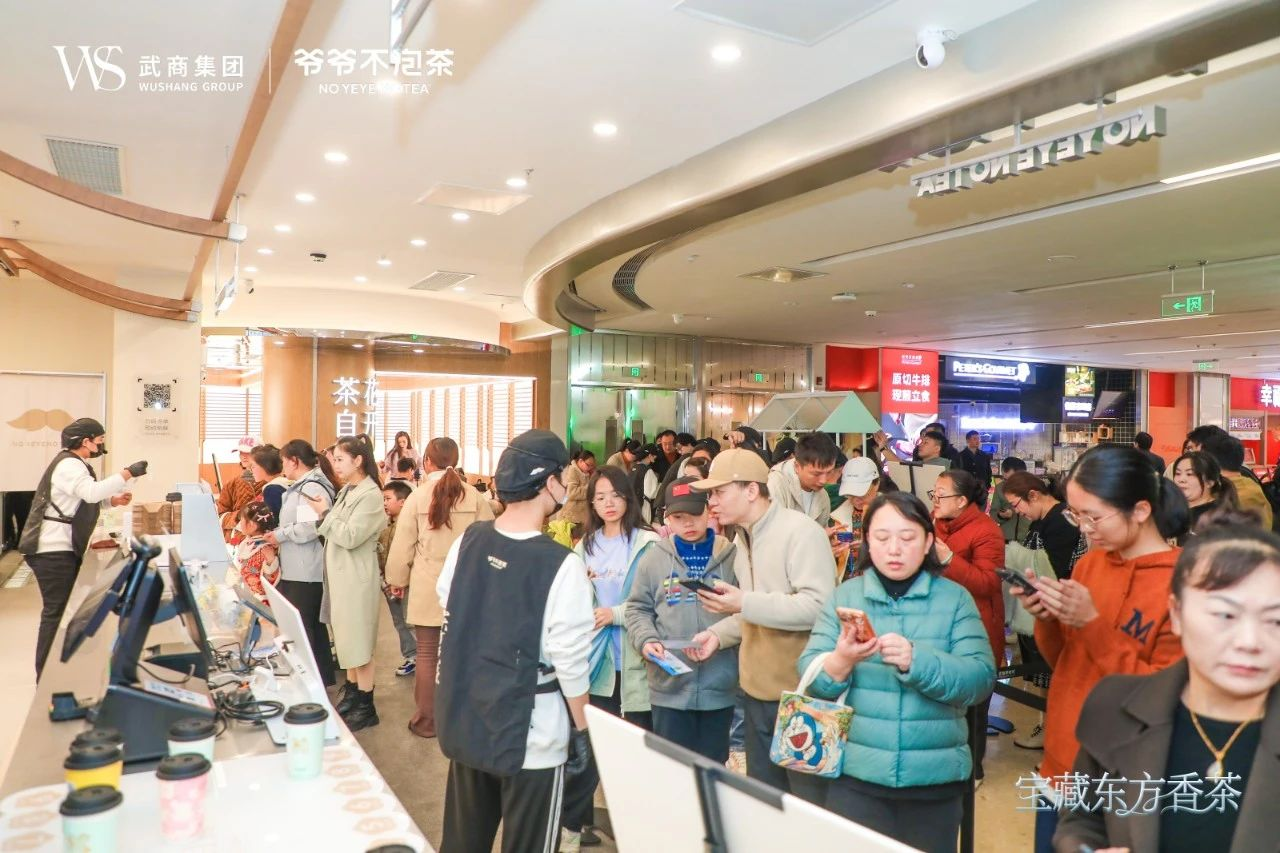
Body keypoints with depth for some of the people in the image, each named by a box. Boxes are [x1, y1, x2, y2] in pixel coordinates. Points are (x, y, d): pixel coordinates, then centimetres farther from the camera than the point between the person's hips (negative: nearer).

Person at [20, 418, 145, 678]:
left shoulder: (74, 464, 18)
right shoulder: (68, 465, -16)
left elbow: (83, 499, 23)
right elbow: (92, 491, -33)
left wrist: (113, 500, 7)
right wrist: (128, 473, -29)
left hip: (63, 549, 11)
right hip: (53, 550, -11)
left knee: (68, 609, 14)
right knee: (56, 612, -6)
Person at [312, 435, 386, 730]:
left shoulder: (370, 495, -17)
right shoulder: (347, 491, 11)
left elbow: (350, 537, -21)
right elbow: (336, 532, 15)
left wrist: (325, 513, -14)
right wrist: (324, 515, 0)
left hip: (357, 578, -9)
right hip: (340, 575, 9)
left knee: (359, 642, -2)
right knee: (346, 638, 17)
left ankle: (366, 707, 8)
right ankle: (351, 694, 29)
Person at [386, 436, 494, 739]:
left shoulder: (417, 497, -6)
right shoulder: (474, 496, -4)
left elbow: (402, 546, 0)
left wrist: (397, 580, 15)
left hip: (427, 588, -1)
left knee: (427, 654, 8)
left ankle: (426, 721, 17)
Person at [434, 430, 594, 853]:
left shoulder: (468, 541, -5)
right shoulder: (561, 564, -21)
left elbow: (447, 608, 7)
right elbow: (570, 660, -17)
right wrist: (582, 729, -4)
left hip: (465, 719, 6)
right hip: (528, 732, -5)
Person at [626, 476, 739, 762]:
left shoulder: (732, 556, 2)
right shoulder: (654, 558, 3)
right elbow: (638, 608, 7)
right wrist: (646, 640, -10)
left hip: (720, 685, 0)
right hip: (669, 686, 0)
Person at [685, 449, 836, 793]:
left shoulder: (802, 532, -17)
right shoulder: (743, 538, 11)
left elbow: (819, 607, -26)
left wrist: (745, 603, -28)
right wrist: (718, 634, 2)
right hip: (756, 689, 9)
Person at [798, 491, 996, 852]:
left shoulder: (956, 599, -1)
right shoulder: (842, 597, 1)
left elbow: (981, 679, -13)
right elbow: (809, 677, -5)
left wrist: (917, 661, -29)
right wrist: (841, 662, -27)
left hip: (936, 776, 0)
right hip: (855, 774, 0)